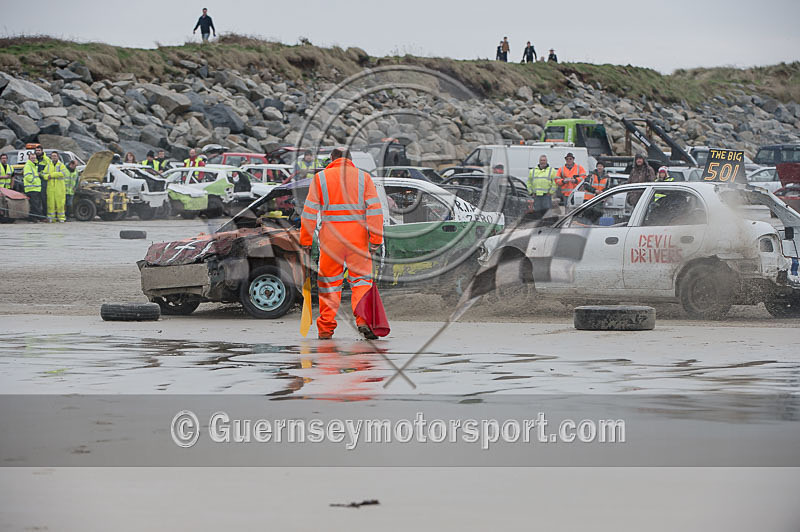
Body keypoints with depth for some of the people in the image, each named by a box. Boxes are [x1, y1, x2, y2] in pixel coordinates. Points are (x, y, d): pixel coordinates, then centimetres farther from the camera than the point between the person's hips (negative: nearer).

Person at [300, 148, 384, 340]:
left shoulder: (320, 178, 6)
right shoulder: (363, 177, 7)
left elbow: (309, 212, 1)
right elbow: (375, 209, -1)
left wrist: (306, 242, 4)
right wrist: (376, 239, -2)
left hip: (330, 237, 0)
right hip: (357, 236, 0)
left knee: (329, 282, 9)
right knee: (361, 278, 6)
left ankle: (326, 328, 9)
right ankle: (364, 320, -12)